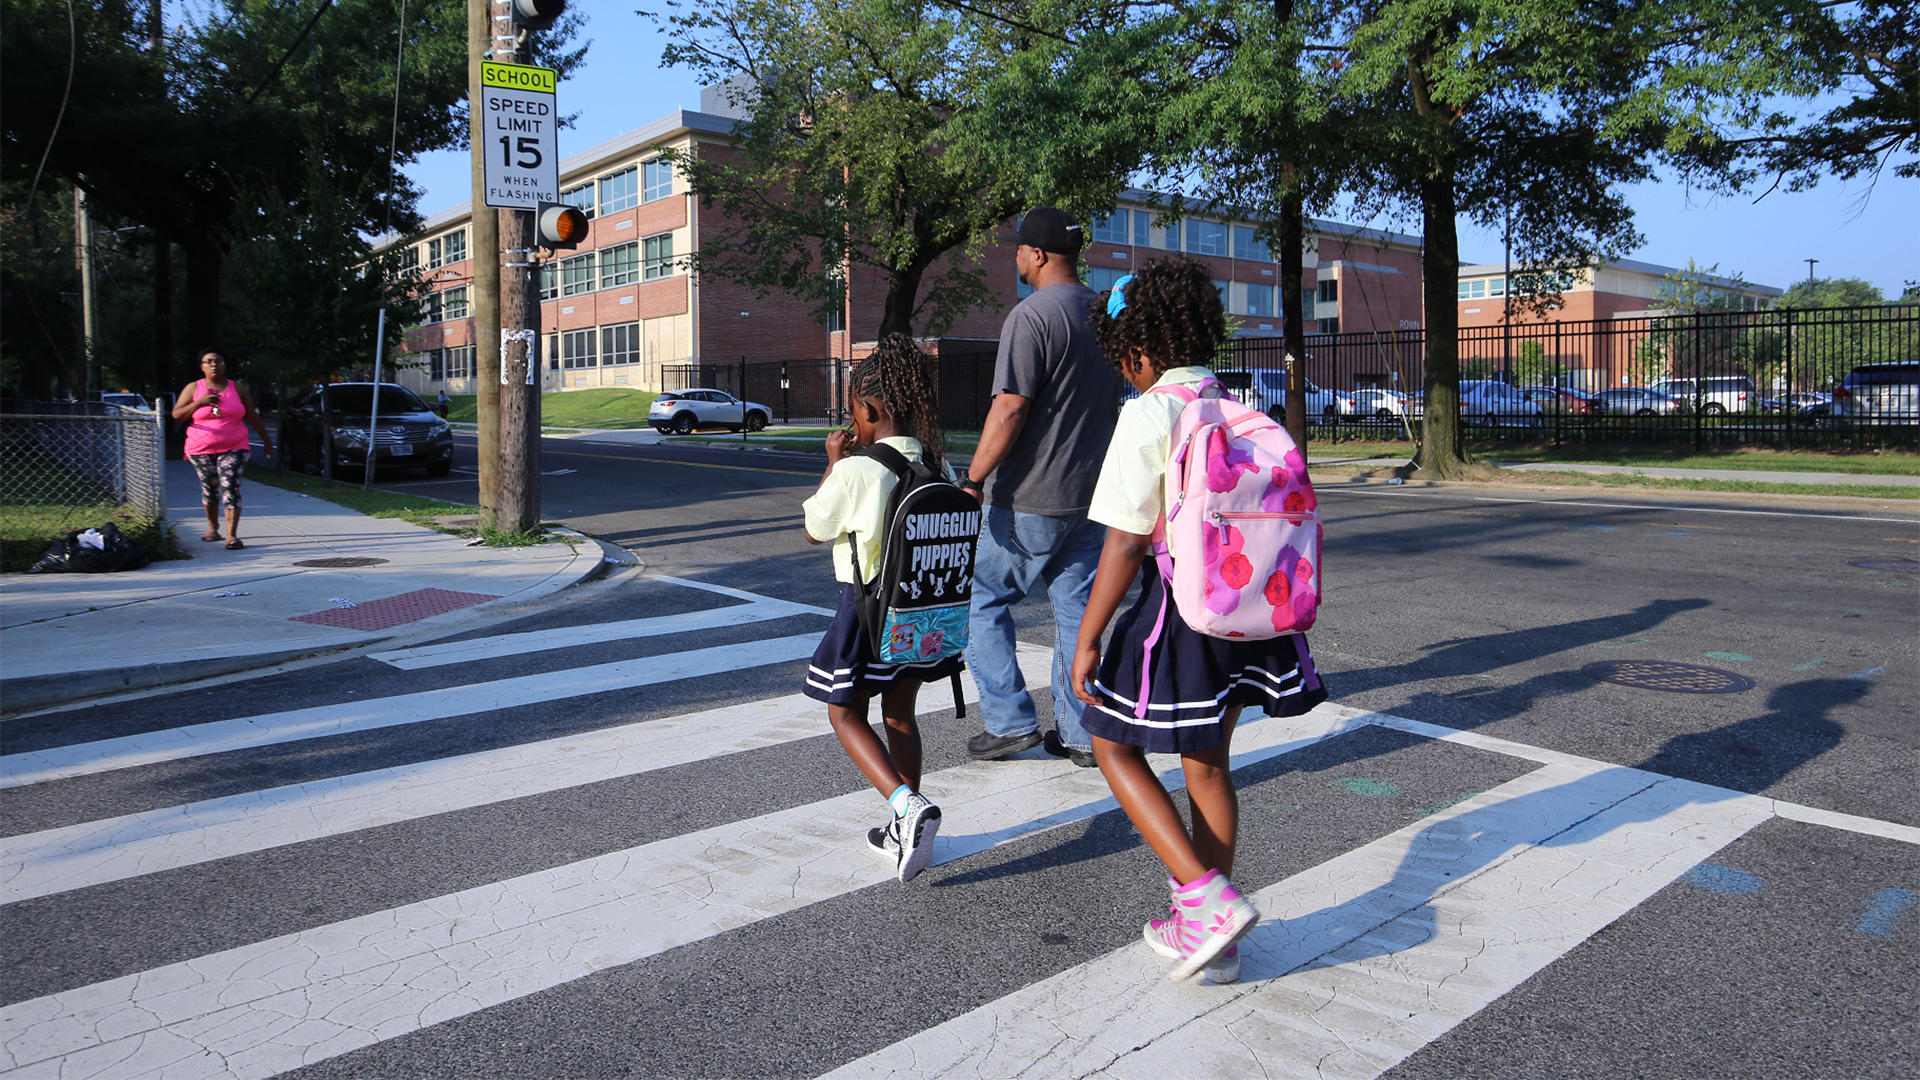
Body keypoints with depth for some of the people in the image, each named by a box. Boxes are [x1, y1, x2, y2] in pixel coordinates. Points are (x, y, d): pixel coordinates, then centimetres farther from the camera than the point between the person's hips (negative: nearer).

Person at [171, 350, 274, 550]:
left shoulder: (237, 389, 7)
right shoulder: (193, 389, 5)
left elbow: (252, 417, 12)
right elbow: (176, 415, 1)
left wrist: (266, 440, 14)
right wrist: (199, 403, -14)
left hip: (233, 449, -1)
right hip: (201, 450, 1)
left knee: (231, 488, -14)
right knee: (209, 489, 10)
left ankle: (232, 535, -18)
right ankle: (213, 527, 33)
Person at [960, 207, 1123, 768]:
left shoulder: (1032, 316, -15)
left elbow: (1010, 410, -22)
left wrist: (972, 480, -18)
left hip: (1028, 500, -7)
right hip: (1090, 492, 8)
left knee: (984, 602, 8)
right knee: (1077, 609, 12)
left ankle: (1011, 721, 8)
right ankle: (1081, 733, 16)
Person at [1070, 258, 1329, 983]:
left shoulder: (1148, 415, -13)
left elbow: (1126, 543, -16)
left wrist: (1088, 639, -10)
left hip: (1180, 605, -7)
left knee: (1115, 746, 11)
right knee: (1208, 764, 18)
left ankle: (1210, 898, 1)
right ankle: (1210, 935, 29)